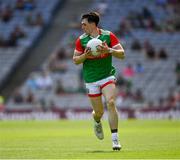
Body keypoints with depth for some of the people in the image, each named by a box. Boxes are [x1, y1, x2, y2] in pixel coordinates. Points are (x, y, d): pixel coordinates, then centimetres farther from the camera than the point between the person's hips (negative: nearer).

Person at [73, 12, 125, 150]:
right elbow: (75, 60, 6)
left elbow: (122, 54, -5)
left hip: (107, 76, -1)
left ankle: (115, 139, -18)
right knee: (99, 112, 4)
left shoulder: (108, 35, -4)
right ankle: (97, 123, 43)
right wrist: (85, 55, -14)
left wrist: (109, 50, -23)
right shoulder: (81, 40, 1)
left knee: (111, 103, -22)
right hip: (91, 80, 1)